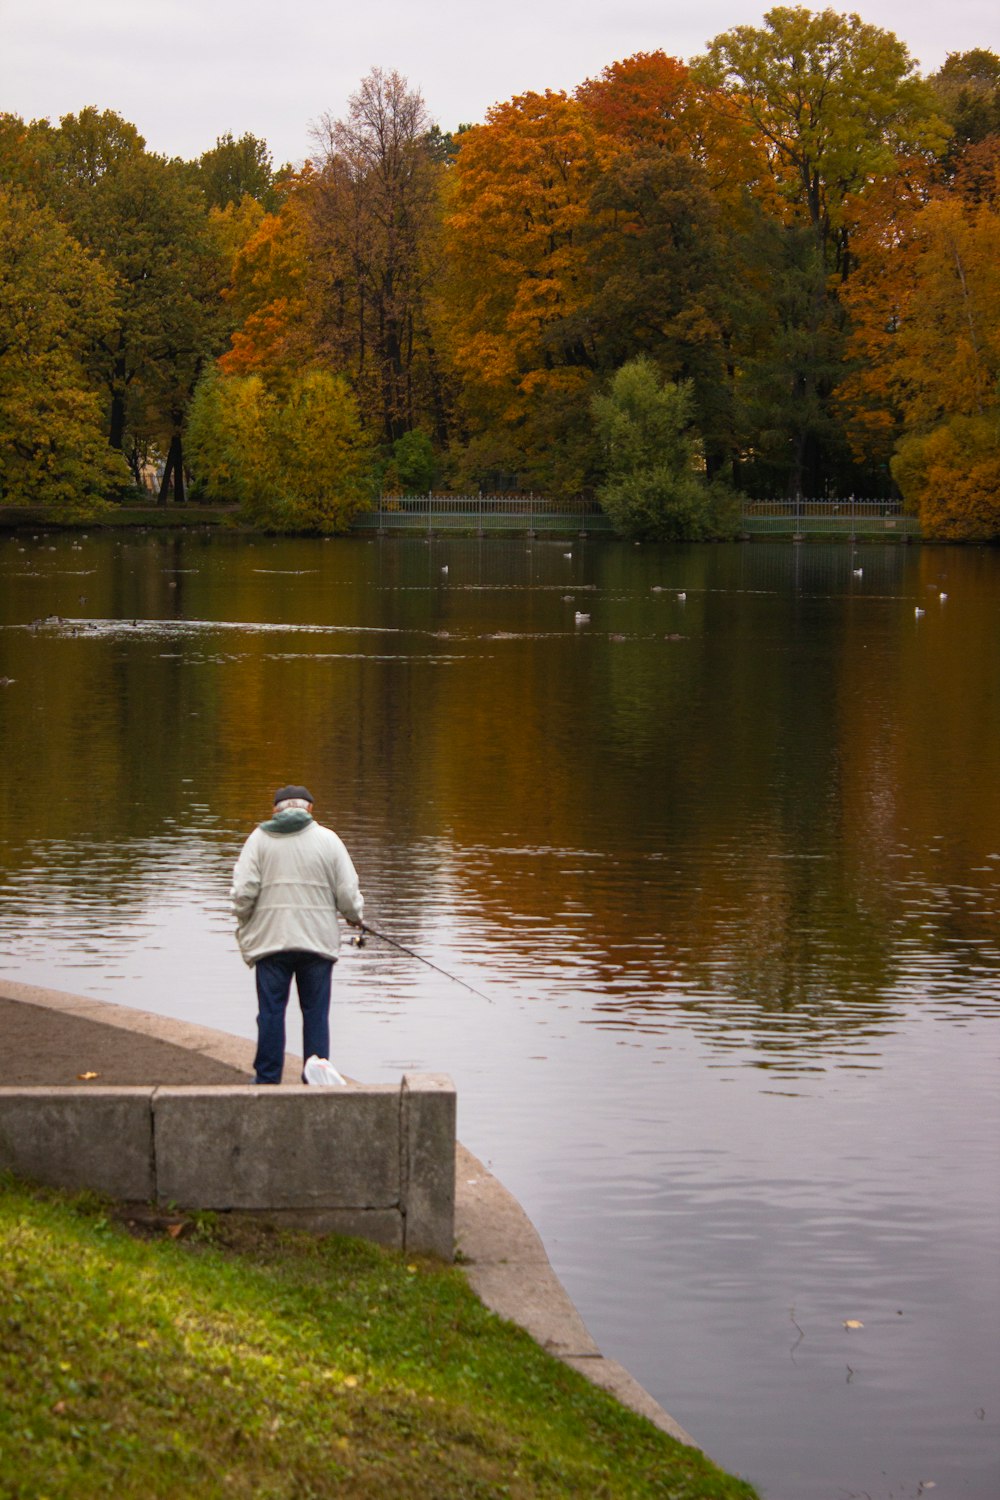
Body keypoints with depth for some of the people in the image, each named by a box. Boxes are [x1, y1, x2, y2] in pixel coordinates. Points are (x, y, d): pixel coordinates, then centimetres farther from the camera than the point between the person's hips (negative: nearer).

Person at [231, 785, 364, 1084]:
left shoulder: (260, 838, 2)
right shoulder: (327, 839, 3)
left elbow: (243, 890, -5)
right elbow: (348, 892, 1)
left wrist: (243, 923, 13)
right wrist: (355, 916, 21)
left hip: (270, 939, 0)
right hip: (317, 940, 0)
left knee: (271, 1011, 4)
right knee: (316, 1012, 5)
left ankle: (267, 1079, 7)